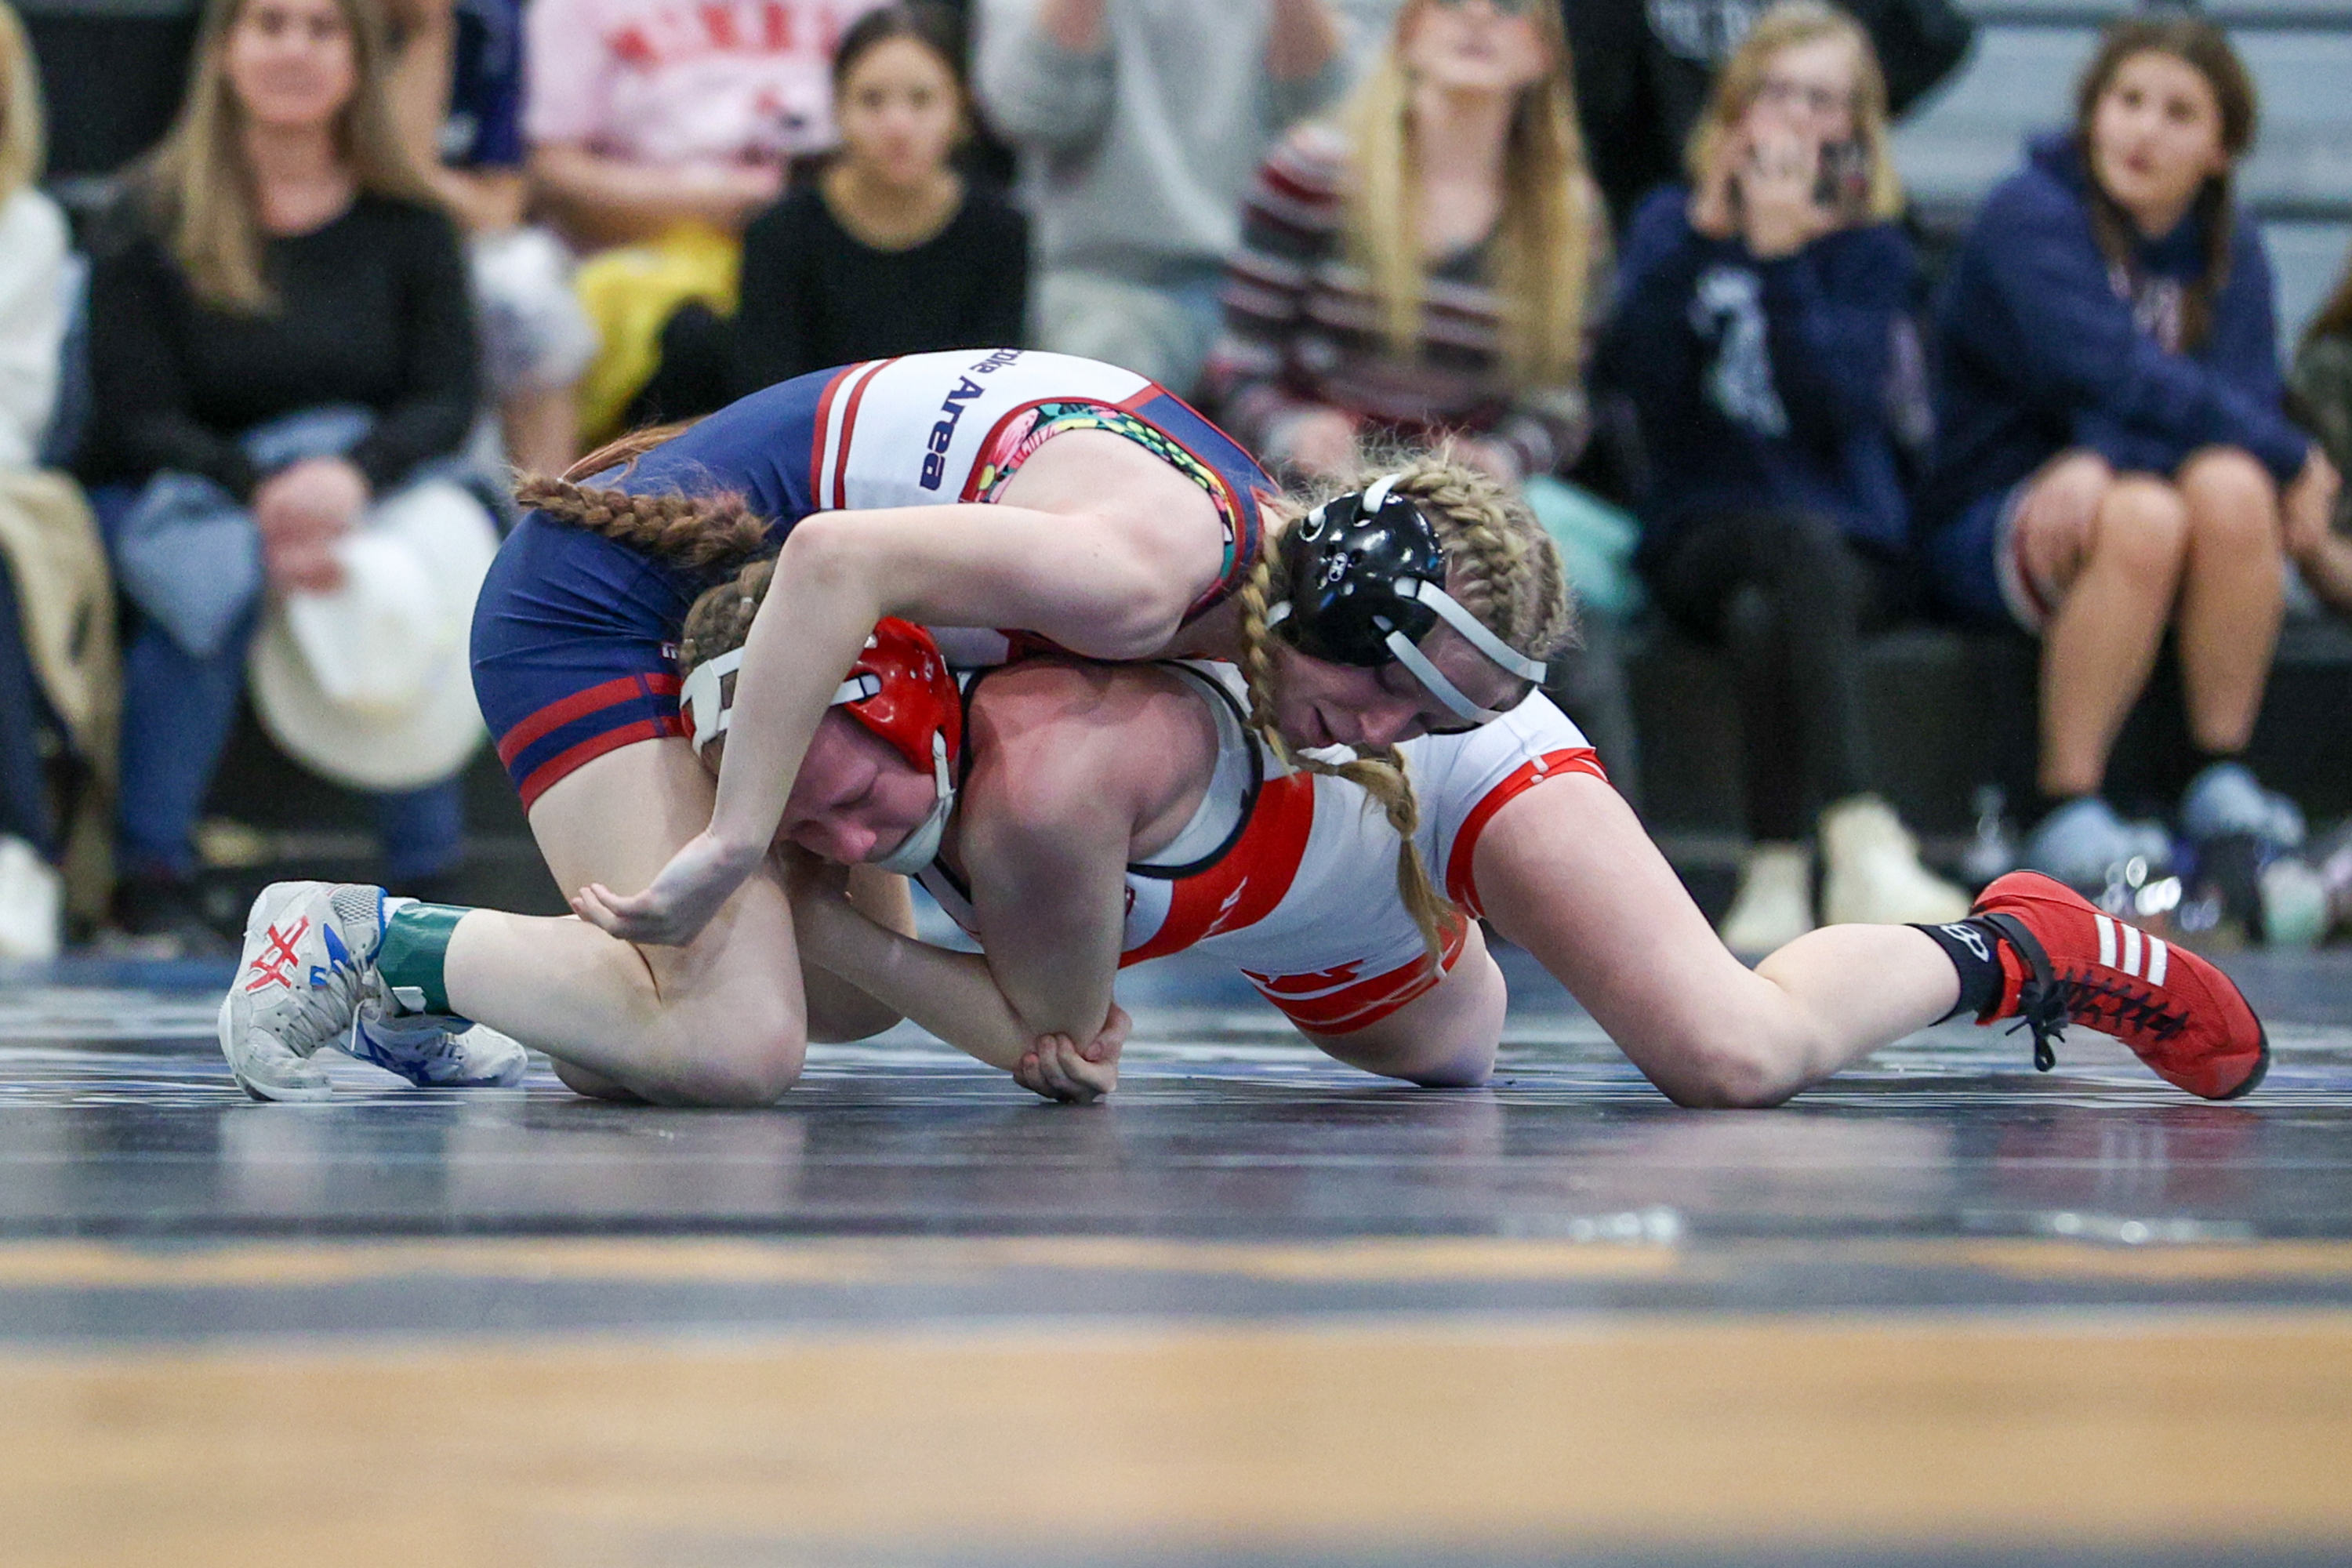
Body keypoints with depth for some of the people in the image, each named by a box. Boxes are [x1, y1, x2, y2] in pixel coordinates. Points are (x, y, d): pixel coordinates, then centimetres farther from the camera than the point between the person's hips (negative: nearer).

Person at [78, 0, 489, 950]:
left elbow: (448, 400, -4)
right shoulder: (150, 221, -3)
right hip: (174, 497, -2)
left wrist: (352, 474, -26)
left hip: (366, 485, 2)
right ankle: (151, 874, -22)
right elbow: (138, 422, -8)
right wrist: (259, 492, -27)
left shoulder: (405, 222, 4)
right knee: (223, 574, -36)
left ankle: (429, 869, -18)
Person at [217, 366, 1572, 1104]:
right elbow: (838, 556, -37)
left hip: (708, 627, 10)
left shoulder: (1249, 523, 2)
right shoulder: (1149, 569, -29)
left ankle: (443, 964, 22)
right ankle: (369, 942, -4)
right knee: (735, 1045, -22)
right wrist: (732, 845, -34)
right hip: (598, 603, -10)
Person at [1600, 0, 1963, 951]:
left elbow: (1839, 407, -10)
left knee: (1765, 615, -35)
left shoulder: (1869, 248, 9)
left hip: (1853, 543, 1)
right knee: (1805, 544, -36)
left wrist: (1782, 256, -13)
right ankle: (1861, 842, -50)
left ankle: (1778, 873, -39)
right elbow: (1644, 373, -8)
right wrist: (1704, 232, -12)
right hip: (1703, 538, -1)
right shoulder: (1673, 225, 12)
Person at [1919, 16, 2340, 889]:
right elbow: (2111, 373, -20)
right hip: (1989, 521, -4)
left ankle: (2222, 784, -21)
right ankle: (2068, 812, -31)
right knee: (2144, 517, -35)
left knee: (2230, 487, -29)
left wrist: (2104, 461, -30)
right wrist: (2290, 456, -17)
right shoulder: (2030, 216, -8)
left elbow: (2240, 394, -10)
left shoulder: (2230, 251, 7)